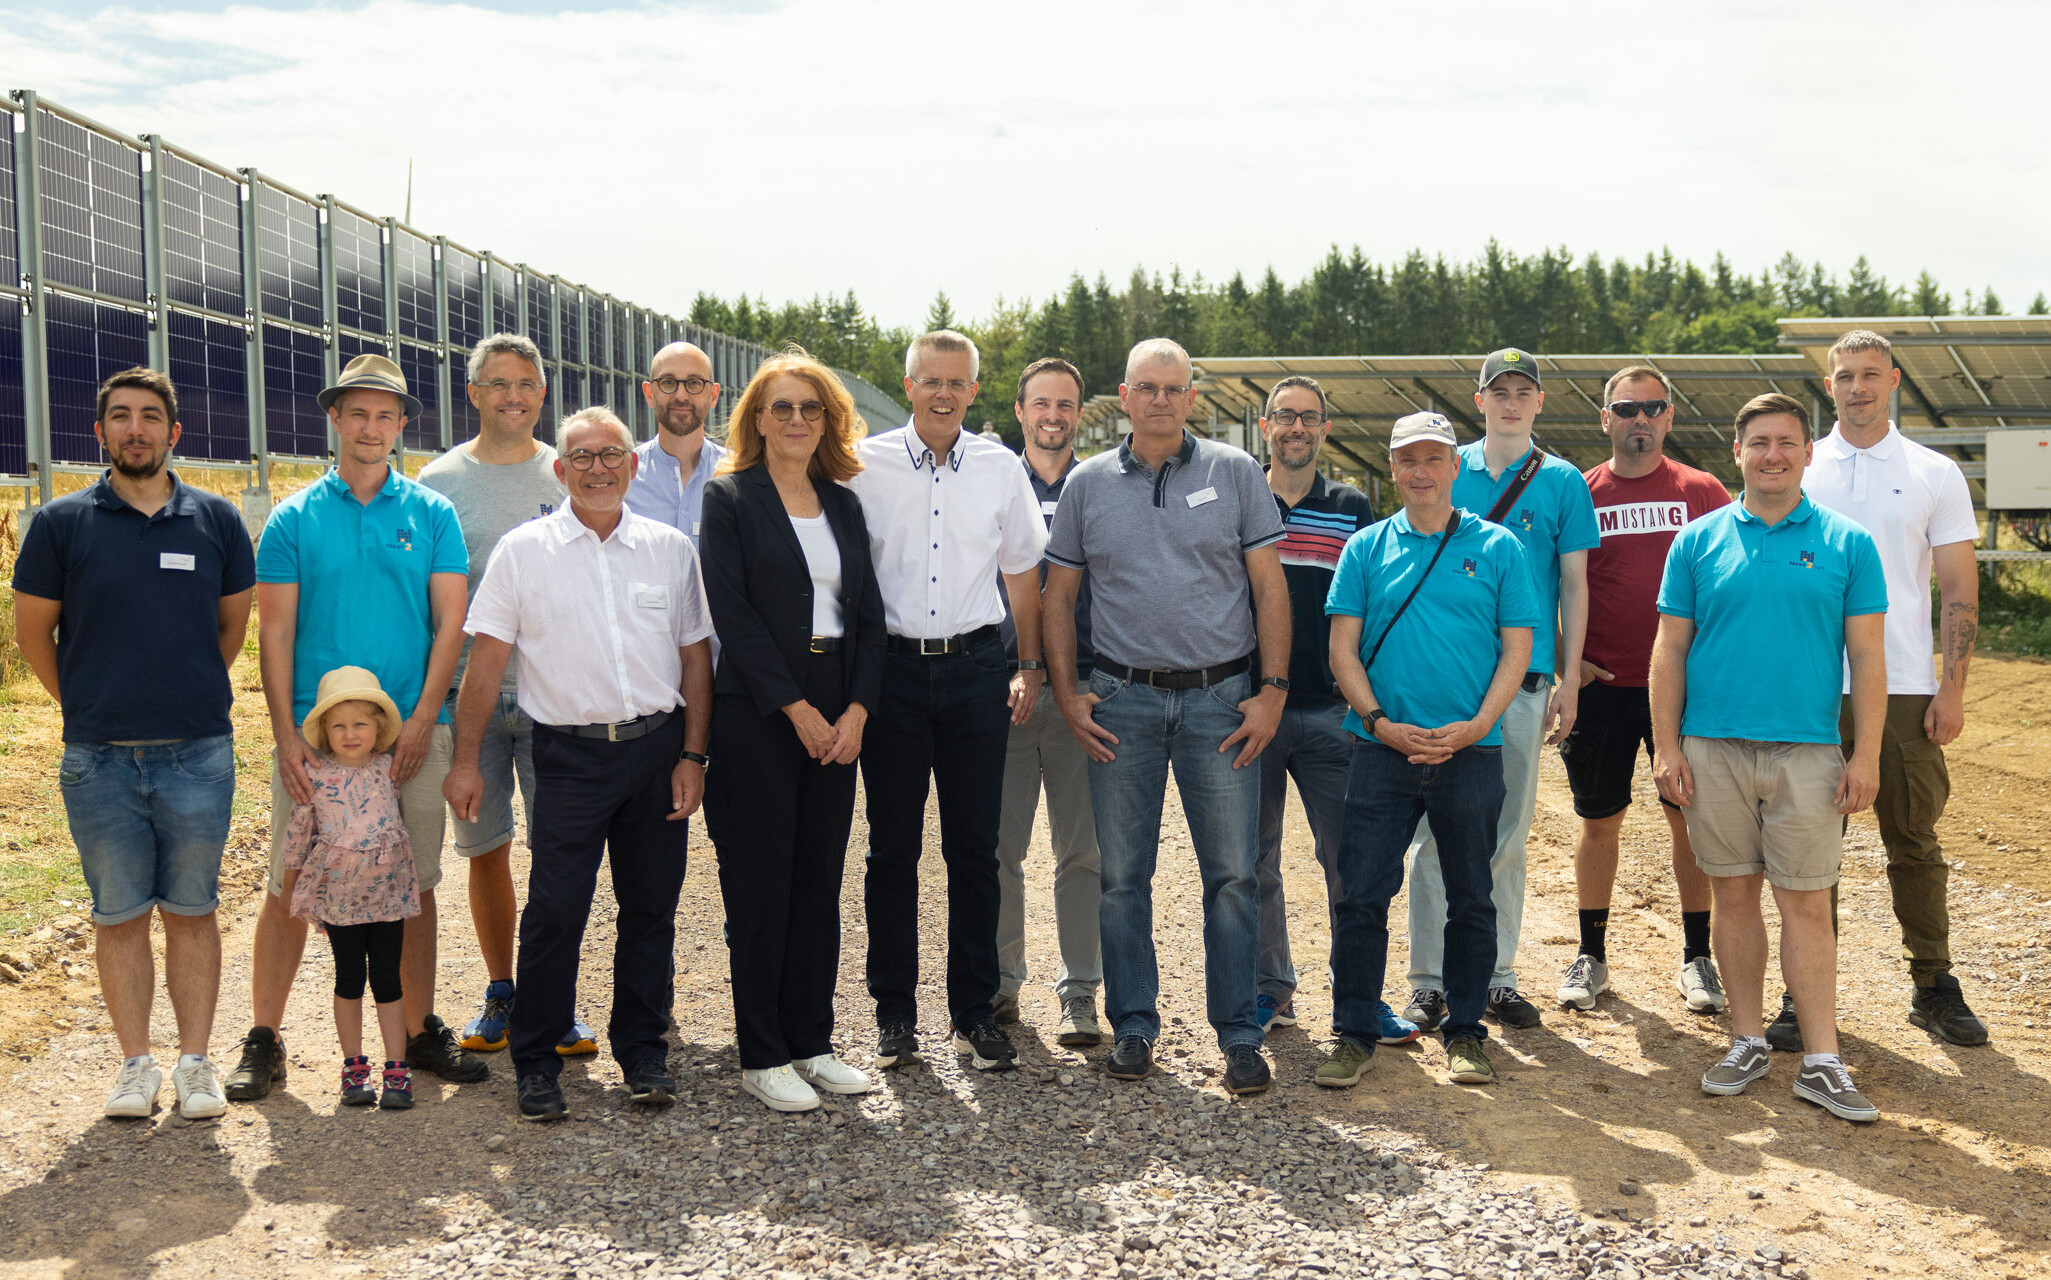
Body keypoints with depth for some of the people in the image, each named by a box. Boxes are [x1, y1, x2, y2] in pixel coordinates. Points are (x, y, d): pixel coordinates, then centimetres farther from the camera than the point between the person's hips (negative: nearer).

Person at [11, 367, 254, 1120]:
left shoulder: (216, 520, 4)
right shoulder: (62, 524, 0)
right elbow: (32, 632, 8)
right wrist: (88, 705, 11)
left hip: (198, 754, 0)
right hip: (99, 760, 0)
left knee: (192, 911, 7)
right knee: (119, 914, 7)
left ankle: (195, 1062, 15)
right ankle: (136, 1064, 16)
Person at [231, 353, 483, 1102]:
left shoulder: (431, 514, 5)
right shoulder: (293, 520, 4)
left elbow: (450, 623, 2)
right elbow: (275, 632, 0)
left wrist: (422, 721, -8)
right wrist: (286, 735, -9)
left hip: (411, 732, 1)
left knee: (414, 884, 7)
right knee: (290, 887, 2)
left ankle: (420, 1032, 19)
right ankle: (263, 1041, 13)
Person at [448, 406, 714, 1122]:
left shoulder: (670, 549, 7)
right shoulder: (522, 552, 2)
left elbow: (694, 657, 10)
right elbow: (485, 661, 2)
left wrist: (692, 754, 4)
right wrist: (465, 760, -1)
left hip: (657, 748, 2)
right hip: (570, 754, -2)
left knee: (651, 906, 8)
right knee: (553, 911, -4)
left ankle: (642, 1050, 22)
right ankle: (537, 1064, 10)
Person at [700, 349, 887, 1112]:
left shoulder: (844, 504, 13)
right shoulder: (729, 499, -1)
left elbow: (869, 614, 9)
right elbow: (734, 614, -10)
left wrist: (857, 710, -5)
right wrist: (797, 710, -14)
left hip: (837, 715, 5)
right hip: (757, 713, -5)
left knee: (820, 879, 8)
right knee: (760, 885, 0)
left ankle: (811, 1041, 18)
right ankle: (762, 1056, 8)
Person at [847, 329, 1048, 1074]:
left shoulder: (999, 469, 6)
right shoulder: (865, 466, 1)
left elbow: (1022, 572, 16)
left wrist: (1029, 666, 11)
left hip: (975, 669, 1)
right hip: (893, 668, -1)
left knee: (975, 846, 4)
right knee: (892, 845, 3)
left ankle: (975, 1011, 15)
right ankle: (895, 1012, 14)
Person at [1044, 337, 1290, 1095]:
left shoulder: (1235, 474, 4)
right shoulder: (1088, 484, 8)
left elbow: (1269, 586, 2)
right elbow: (1057, 596, 11)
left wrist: (1273, 689, -4)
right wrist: (1066, 695, 3)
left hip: (1221, 698, -1)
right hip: (1123, 699, 1)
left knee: (1233, 874, 0)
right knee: (1122, 875, 6)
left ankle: (1239, 1033, 10)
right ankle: (1133, 1026, 18)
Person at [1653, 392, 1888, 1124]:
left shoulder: (1846, 543, 4)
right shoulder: (1699, 541, 5)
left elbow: (1867, 655, 3)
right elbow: (1670, 649, 5)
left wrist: (1866, 756, -4)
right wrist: (1666, 749, -1)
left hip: (1807, 753, -1)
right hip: (1714, 749, 1)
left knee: (1807, 904, 0)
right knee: (1734, 894, 9)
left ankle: (1821, 1063, 6)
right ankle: (1747, 1043, 20)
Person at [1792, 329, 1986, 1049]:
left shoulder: (1935, 475, 6)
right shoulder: (1798, 471, 8)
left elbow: (1960, 591, 4)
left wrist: (1952, 690, -4)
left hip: (1905, 691, 0)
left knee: (1915, 845, 6)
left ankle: (1934, 987, 18)